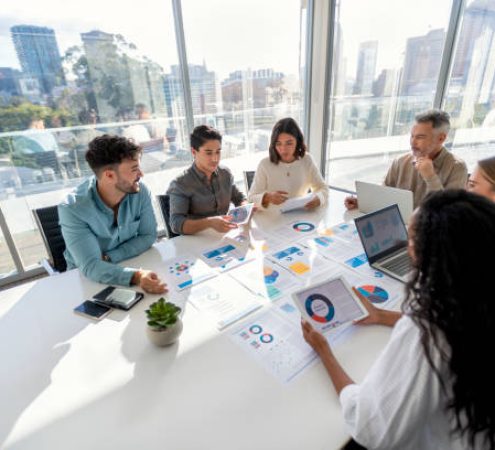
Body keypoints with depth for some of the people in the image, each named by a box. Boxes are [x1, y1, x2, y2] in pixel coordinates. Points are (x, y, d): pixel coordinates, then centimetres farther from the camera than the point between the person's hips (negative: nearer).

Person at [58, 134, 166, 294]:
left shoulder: (140, 191, -14)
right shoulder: (72, 209, -23)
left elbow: (148, 236, -6)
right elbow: (91, 266, -28)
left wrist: (108, 258, -18)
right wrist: (135, 277, -45)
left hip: (132, 264, 4)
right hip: (88, 278, -3)